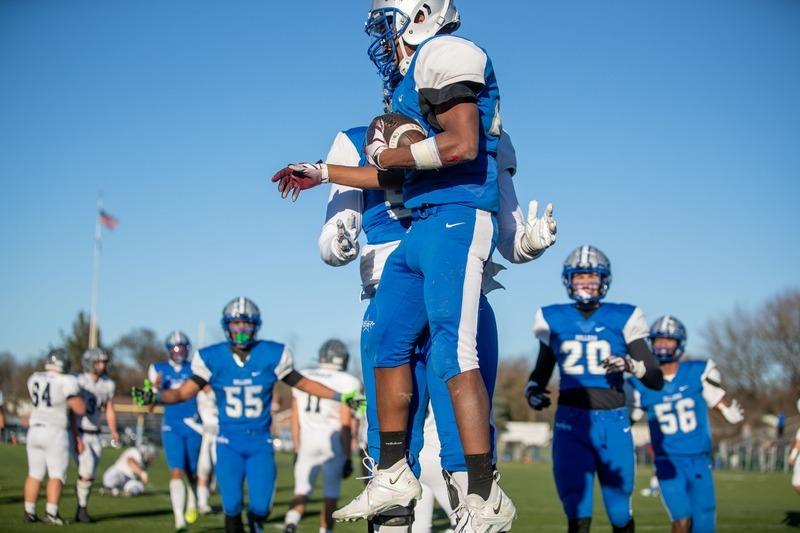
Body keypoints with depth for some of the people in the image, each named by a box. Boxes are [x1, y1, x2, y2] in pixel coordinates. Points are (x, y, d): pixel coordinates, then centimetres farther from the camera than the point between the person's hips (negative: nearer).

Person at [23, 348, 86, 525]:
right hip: (55, 432, -6)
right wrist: (77, 393, 4)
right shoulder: (66, 382, -12)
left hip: (35, 430, 6)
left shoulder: (34, 379, 6)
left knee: (34, 474, 12)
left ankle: (29, 512, 15)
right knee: (57, 475, 0)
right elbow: (80, 409, -10)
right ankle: (51, 513, -6)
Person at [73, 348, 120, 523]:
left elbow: (110, 411, 11)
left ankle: (80, 512, 15)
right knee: (87, 470, -17)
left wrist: (113, 432, -3)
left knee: (89, 474, 5)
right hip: (78, 434, -6)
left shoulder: (108, 385, 3)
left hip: (94, 435, 6)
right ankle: (82, 508, -3)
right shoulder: (78, 383, -15)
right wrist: (75, 438, -20)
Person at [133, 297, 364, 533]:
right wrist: (153, 397, -23)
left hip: (260, 443, 1)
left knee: (261, 507, -6)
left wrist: (342, 397, 4)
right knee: (232, 506, -9)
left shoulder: (271, 355, -5)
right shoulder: (212, 358, -6)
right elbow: (184, 392, -6)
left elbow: (302, 383, 6)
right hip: (229, 443, 0)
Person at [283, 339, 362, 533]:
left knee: (302, 490, 8)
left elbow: (295, 419, 11)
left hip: (307, 442, 3)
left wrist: (297, 449, 20)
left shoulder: (301, 378, 7)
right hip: (333, 442, -2)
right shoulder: (347, 382, -5)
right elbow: (346, 424, -5)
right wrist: (348, 457, 2)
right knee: (330, 495, 10)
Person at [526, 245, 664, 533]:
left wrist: (631, 364, -18)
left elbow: (656, 380, 2)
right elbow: (541, 371, 23)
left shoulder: (623, 318, 2)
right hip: (571, 422, 0)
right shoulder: (553, 319, 8)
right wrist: (532, 391, 1)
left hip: (613, 422, 0)